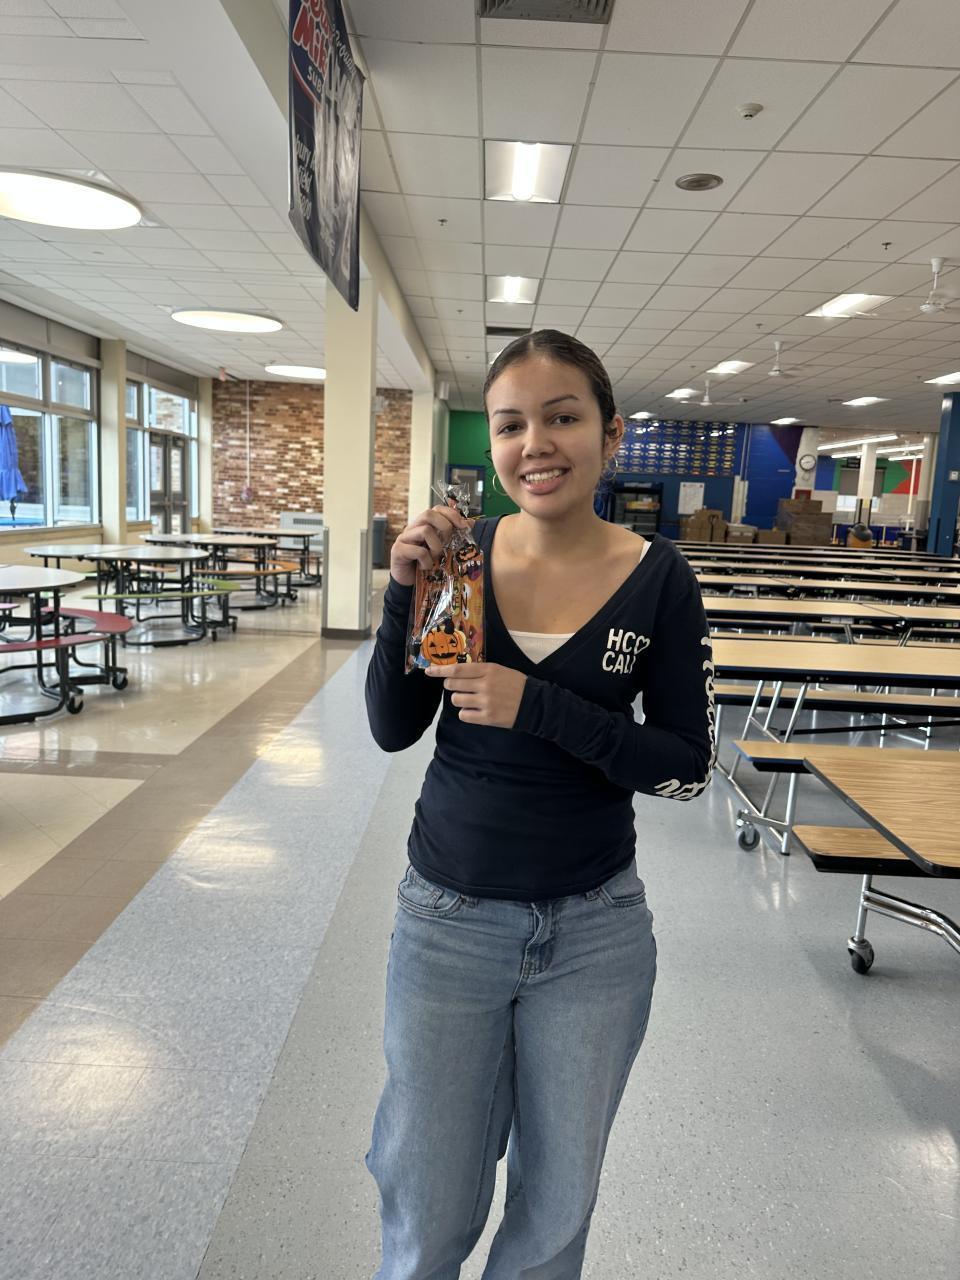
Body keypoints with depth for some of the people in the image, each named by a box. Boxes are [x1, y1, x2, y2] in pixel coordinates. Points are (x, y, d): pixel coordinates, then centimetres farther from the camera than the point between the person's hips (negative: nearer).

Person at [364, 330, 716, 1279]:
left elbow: (688, 765, -10)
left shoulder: (658, 576, -10)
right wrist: (404, 593, -18)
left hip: (594, 927, 0)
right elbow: (392, 729, -4)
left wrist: (538, 707, -23)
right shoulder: (459, 552, -6)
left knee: (558, 1201, 22)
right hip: (447, 916, 1)